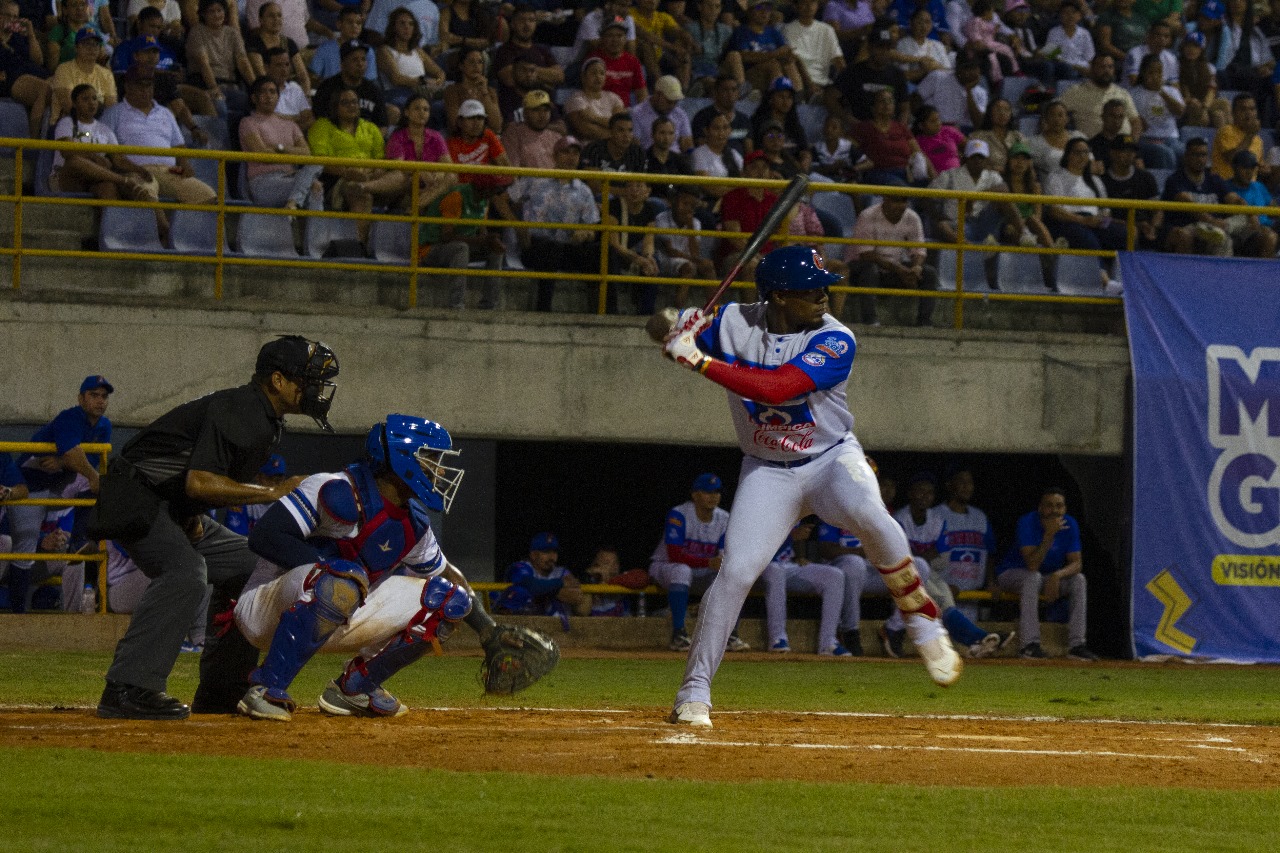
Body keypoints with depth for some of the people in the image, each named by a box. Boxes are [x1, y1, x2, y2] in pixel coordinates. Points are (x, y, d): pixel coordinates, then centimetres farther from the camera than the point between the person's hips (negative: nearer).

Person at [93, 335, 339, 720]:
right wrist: (273, 492, -24)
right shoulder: (235, 410, -22)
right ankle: (127, 689, -36)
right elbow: (199, 482, -30)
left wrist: (196, 516, -1)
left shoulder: (268, 422, 10)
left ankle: (221, 689, 13)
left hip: (178, 512, 11)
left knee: (247, 564, 11)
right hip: (138, 501, -11)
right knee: (185, 570, -31)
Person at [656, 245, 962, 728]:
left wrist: (702, 361, -34)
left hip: (831, 458, -2)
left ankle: (923, 623, -15)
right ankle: (693, 694, -2)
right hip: (767, 470, 2)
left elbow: (776, 388, -33)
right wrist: (679, 332, -18)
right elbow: (678, 347, 7)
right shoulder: (734, 323, -9)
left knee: (868, 516, -34)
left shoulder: (834, 340, -20)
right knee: (736, 570, -13)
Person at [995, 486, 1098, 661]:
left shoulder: (1070, 524, -9)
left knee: (1079, 580, -16)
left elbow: (1076, 563, -11)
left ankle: (1076, 645, -19)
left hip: (1048, 577, 5)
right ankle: (1030, 645, -39)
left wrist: (1057, 575, -31)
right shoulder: (1027, 523, -25)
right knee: (1033, 577, -36)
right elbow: (1032, 565, -33)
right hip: (1011, 574, -5)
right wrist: (1049, 535, -42)